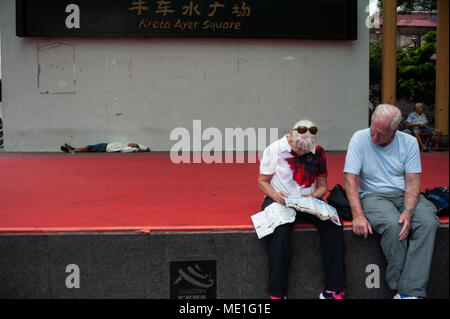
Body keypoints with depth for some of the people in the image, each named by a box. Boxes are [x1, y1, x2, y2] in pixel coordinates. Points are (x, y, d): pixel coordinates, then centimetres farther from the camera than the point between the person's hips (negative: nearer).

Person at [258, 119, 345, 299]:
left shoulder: (318, 151, 5)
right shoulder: (275, 149, -2)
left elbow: (323, 186, 12)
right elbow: (262, 181, 3)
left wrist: (314, 195, -11)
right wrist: (275, 195, -17)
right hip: (279, 201, -3)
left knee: (333, 225, -25)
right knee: (280, 232, -35)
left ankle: (332, 291, -18)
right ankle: (276, 294, -24)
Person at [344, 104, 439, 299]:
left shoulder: (409, 142, 0)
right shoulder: (360, 139, -7)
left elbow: (412, 182, -3)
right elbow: (349, 178, -11)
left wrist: (408, 211, -22)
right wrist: (358, 215, -23)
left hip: (405, 194, 3)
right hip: (373, 195, -2)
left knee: (428, 222, -28)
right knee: (392, 224, -34)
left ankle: (410, 291, -29)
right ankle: (399, 286, -16)